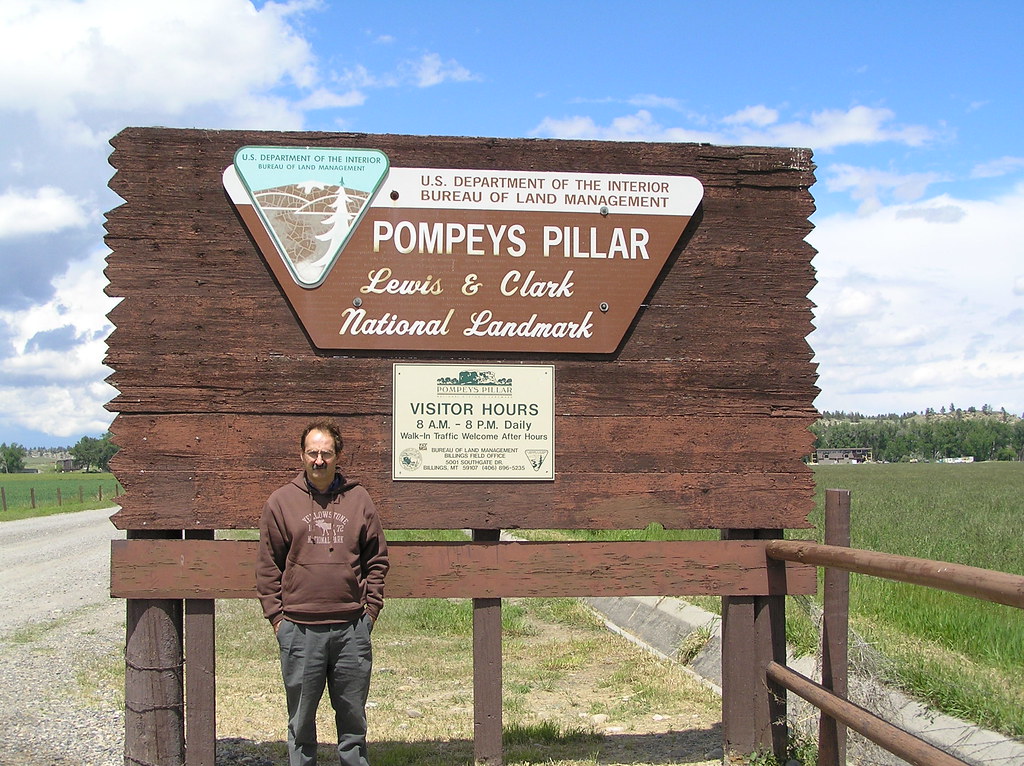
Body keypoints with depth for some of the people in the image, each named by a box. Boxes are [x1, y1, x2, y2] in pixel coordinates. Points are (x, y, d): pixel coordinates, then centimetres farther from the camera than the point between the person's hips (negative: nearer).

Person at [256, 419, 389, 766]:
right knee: (301, 719, 8)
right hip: (299, 630, -1)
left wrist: (370, 608, 4)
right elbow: (267, 567, 4)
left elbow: (377, 560, 11)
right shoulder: (281, 502, 3)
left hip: (352, 627, 1)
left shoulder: (359, 499, 7)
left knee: (353, 717, 10)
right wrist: (276, 616, -2)